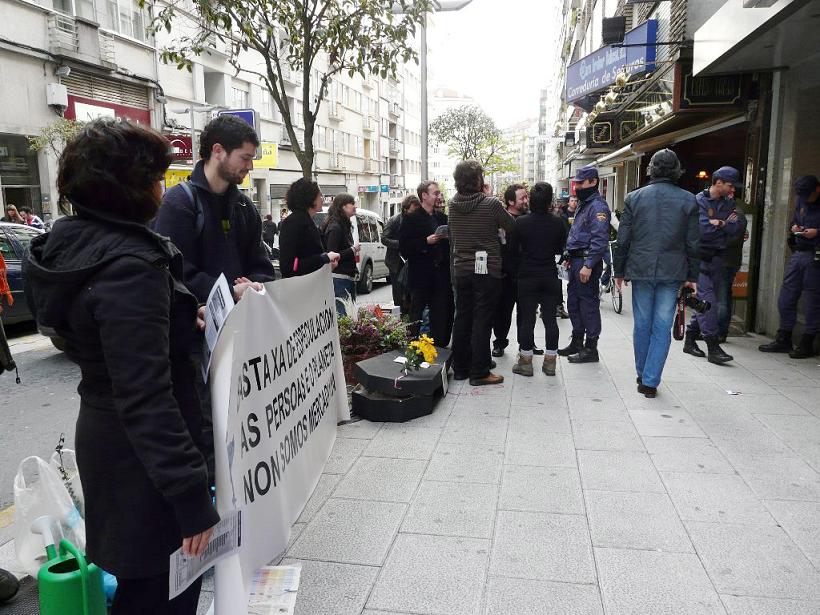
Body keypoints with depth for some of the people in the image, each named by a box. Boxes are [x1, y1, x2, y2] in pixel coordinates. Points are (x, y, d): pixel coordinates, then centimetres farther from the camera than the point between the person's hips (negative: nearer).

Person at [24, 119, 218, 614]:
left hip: (103, 433, 9)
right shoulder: (129, 265, -26)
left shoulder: (74, 242, 3)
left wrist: (184, 322, 12)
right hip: (142, 457, -9)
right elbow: (146, 399, -29)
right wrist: (191, 496, -25)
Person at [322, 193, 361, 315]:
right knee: (343, 313, -9)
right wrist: (353, 250, -12)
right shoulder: (335, 227, -14)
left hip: (348, 277, 10)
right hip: (339, 278, -10)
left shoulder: (345, 225, 16)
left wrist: (354, 249, 9)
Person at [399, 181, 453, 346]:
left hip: (441, 276, 6)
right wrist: (426, 241, -18)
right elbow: (404, 247, -11)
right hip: (421, 278, -6)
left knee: (442, 317, 6)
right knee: (416, 318, 1)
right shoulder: (412, 219, -3)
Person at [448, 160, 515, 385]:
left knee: (462, 318, 13)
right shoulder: (491, 204, -13)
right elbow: (513, 228, 0)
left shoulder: (453, 204, 1)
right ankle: (479, 372, 2)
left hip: (461, 269, 5)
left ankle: (460, 368, 21)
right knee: (482, 321, -1)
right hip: (486, 270, -5)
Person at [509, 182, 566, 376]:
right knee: (550, 318, 8)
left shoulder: (520, 222, -10)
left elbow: (513, 249, -2)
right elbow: (560, 250, 6)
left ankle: (525, 362, 11)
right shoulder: (558, 223, -5)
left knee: (526, 318, 5)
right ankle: (550, 362, 15)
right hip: (550, 278, 2)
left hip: (527, 277, -1)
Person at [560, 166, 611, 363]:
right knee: (573, 301, 15)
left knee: (588, 303, -5)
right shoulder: (583, 205, 19)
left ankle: (591, 349, 3)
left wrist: (588, 265, -25)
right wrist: (569, 258, 20)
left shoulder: (598, 206, -13)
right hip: (576, 260, 10)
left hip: (587, 262, -10)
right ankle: (577, 342, 27)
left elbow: (599, 239, -22)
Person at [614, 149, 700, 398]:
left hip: (640, 270, 1)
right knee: (662, 327, 4)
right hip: (672, 273, 0)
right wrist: (692, 276, 10)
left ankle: (643, 376, 25)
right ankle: (650, 382, 3)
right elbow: (693, 243, 2)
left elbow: (623, 239, 0)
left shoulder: (634, 198, -1)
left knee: (642, 325, 12)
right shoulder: (688, 200, 0)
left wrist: (619, 271, 9)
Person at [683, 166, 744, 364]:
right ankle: (713, 347, -10)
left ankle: (690, 340, 20)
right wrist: (726, 225, -5)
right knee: (708, 300, -12)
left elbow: (738, 229, 1)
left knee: (705, 301, 9)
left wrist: (720, 224, -12)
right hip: (700, 257, -7)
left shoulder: (729, 204, 12)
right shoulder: (698, 201, -8)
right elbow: (702, 230, -20)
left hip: (717, 258, 7)